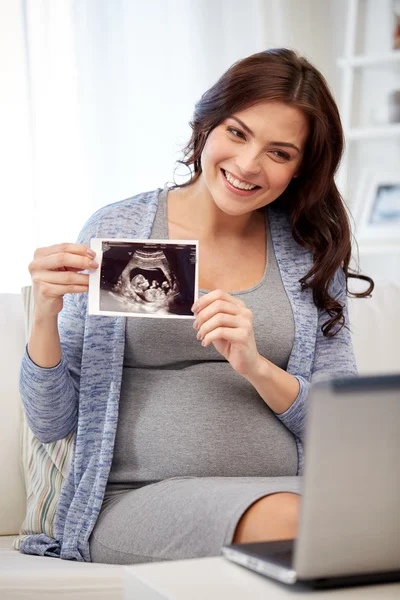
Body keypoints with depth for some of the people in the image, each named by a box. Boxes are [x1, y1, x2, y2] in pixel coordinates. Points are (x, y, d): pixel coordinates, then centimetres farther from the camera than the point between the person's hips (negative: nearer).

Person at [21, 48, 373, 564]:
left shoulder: (313, 253, 11)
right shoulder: (116, 232, 4)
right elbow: (50, 423, 5)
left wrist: (257, 368, -11)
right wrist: (45, 315, -13)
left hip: (288, 488, 4)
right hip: (138, 497, -3)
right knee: (284, 519, -35)